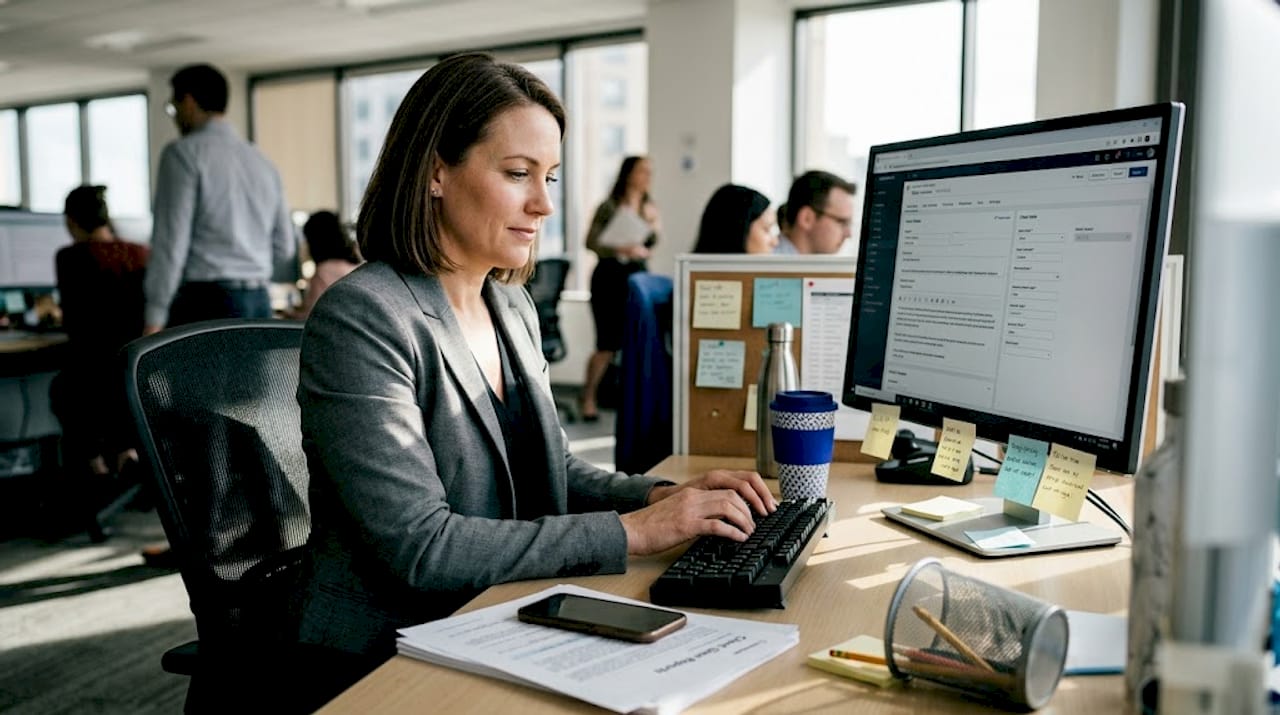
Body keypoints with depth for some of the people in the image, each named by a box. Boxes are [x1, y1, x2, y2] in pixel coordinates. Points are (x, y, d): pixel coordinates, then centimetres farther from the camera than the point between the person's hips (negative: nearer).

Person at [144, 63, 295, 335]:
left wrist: (154, 318, -10)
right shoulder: (262, 162, 14)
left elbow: (171, 239, -11)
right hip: (259, 302, 6)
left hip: (206, 302, -6)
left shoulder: (185, 153, -5)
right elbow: (284, 247, 16)